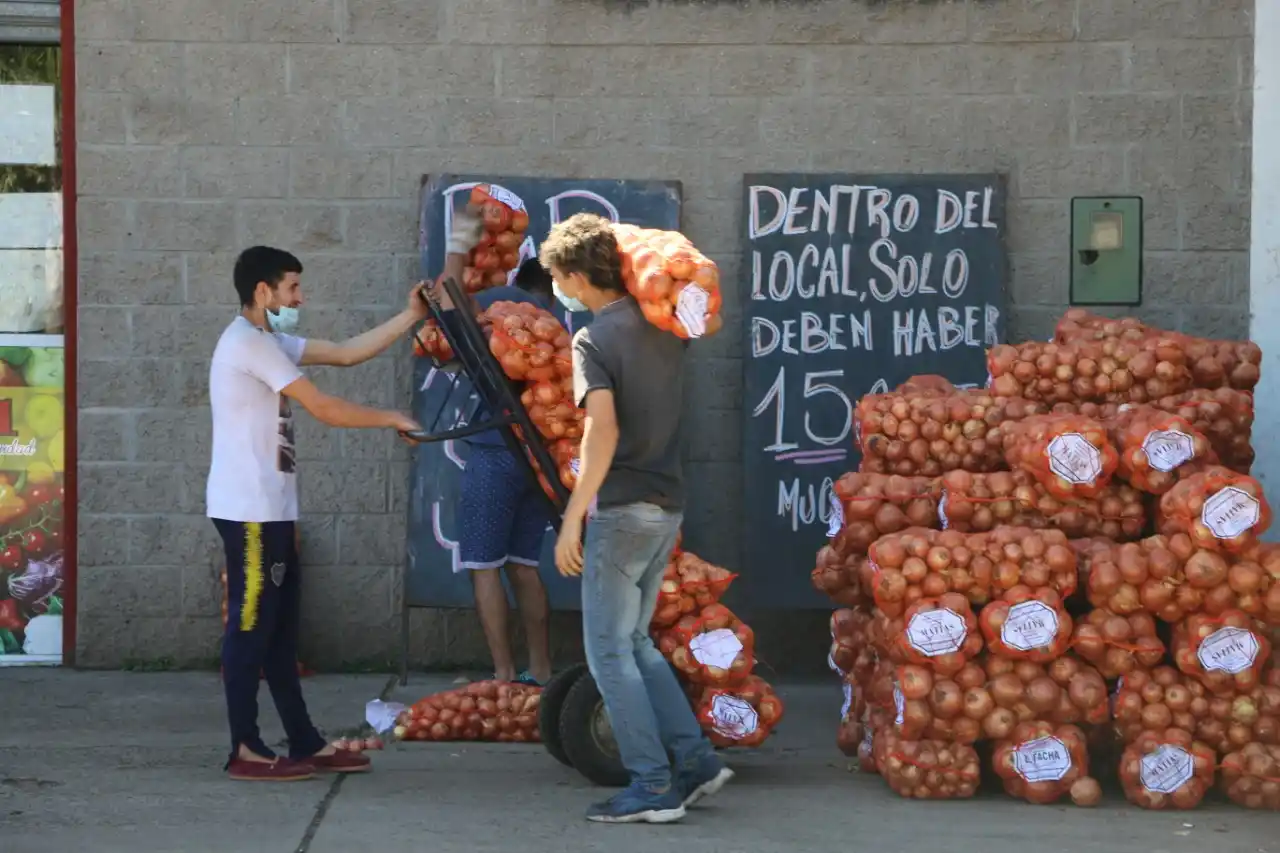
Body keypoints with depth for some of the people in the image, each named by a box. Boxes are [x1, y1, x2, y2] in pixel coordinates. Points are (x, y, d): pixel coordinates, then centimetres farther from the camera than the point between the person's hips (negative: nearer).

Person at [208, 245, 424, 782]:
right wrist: (392, 419, -3)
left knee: (278, 628, 12)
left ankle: (305, 744, 16)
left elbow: (346, 353, 15)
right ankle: (246, 752, -2)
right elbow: (325, 409, -15)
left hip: (268, 509, 10)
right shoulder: (249, 342, -14)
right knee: (250, 626, -6)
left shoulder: (268, 342, 18)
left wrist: (411, 316, 11)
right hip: (250, 510, -10)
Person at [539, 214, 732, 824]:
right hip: (667, 507, 8)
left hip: (622, 510, -8)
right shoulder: (663, 328, 8)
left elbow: (603, 429, -27)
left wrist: (572, 517, -26)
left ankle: (652, 787, -1)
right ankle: (696, 761, 13)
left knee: (610, 652, 0)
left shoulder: (593, 341, -14)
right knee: (634, 643, 18)